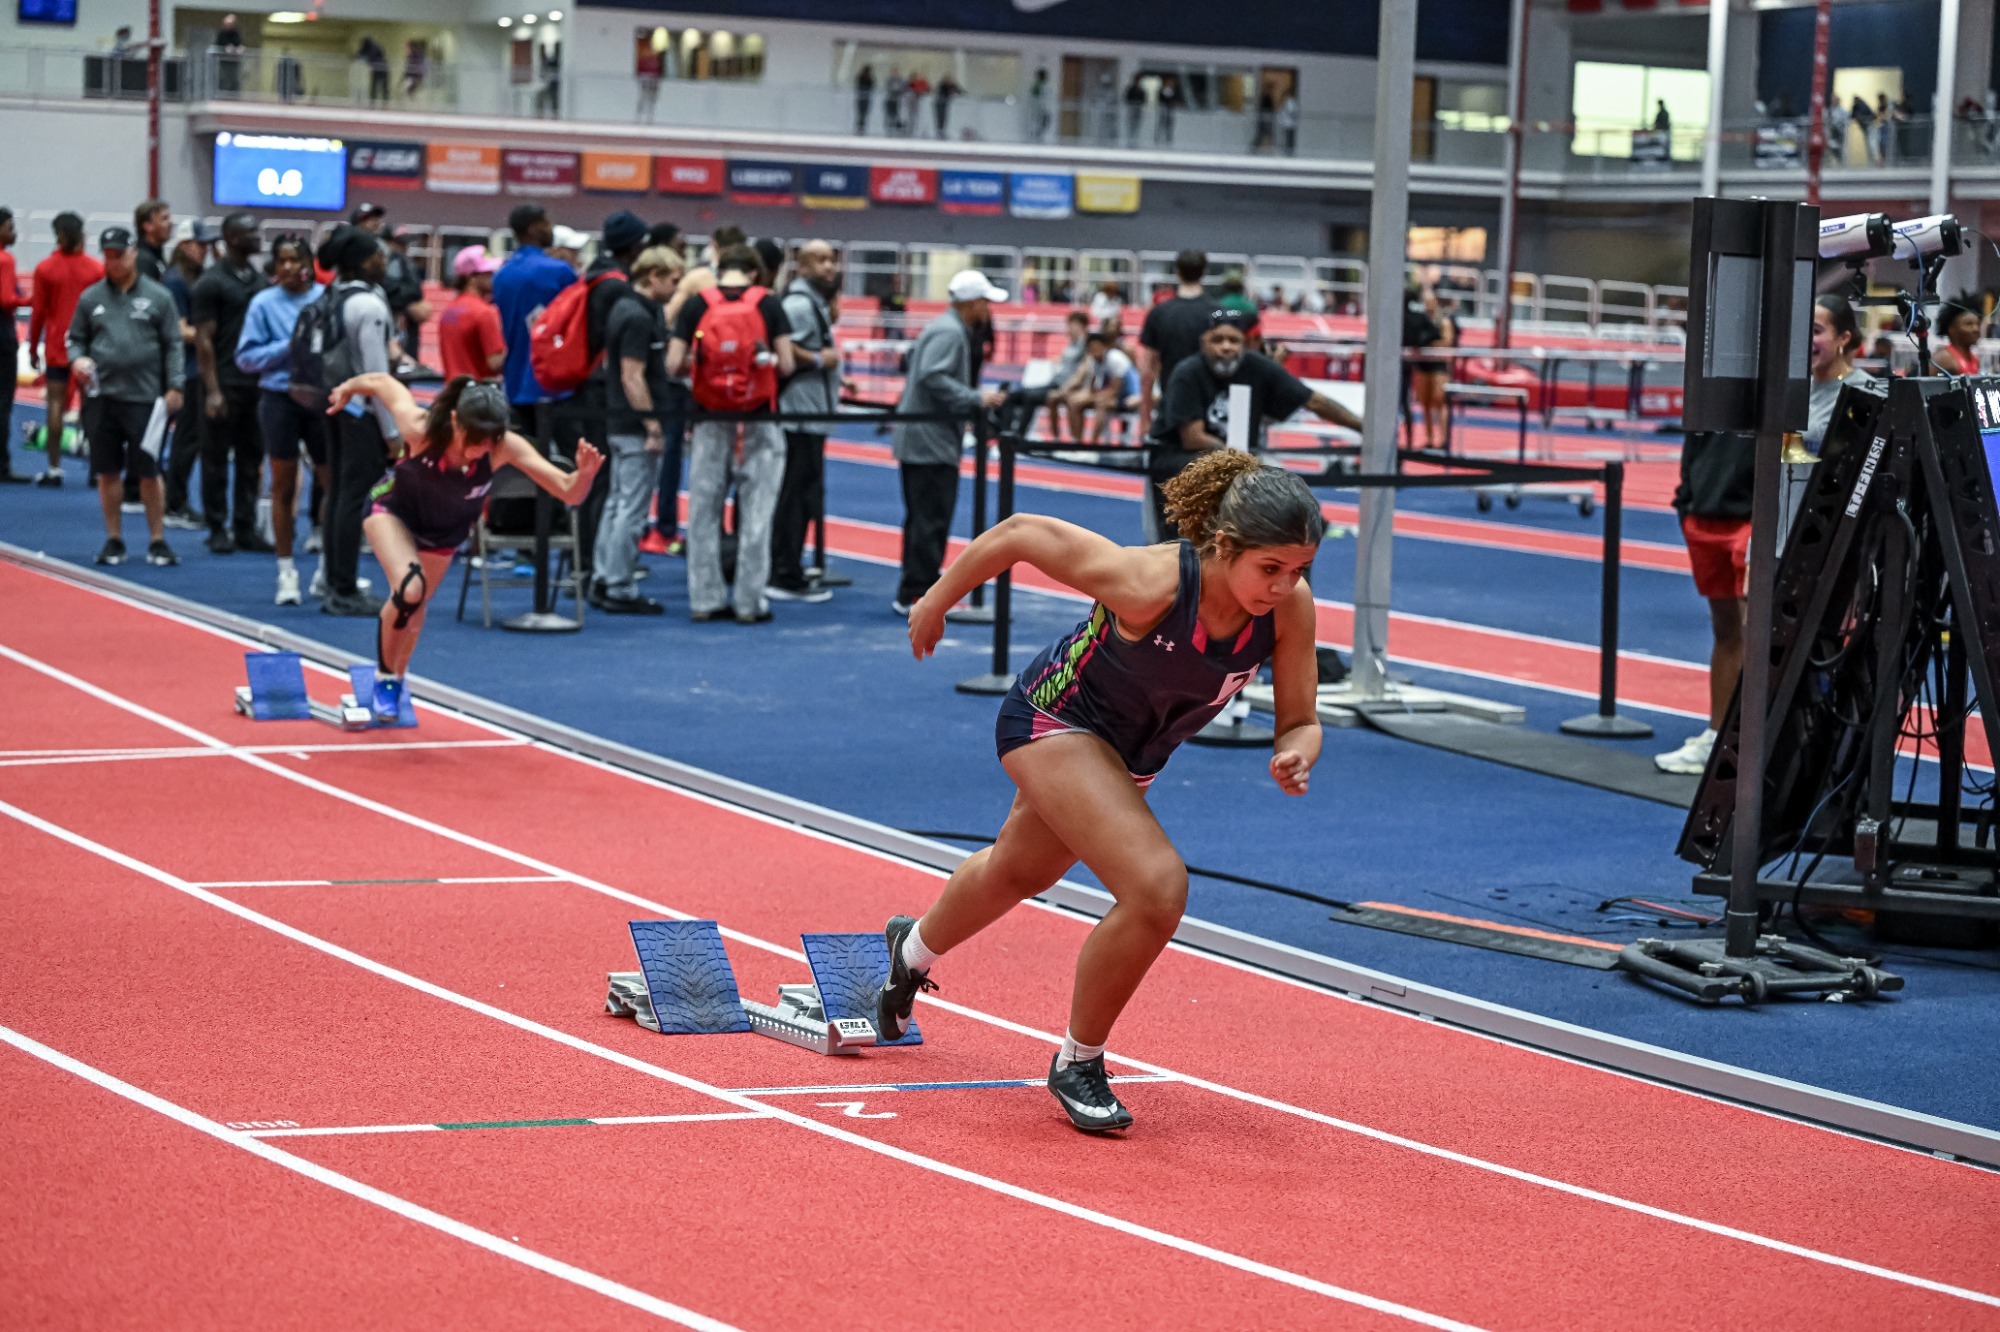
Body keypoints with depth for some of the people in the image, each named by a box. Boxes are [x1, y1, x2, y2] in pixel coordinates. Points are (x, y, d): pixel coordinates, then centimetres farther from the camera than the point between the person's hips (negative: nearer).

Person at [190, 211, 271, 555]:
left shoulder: (260, 280, 12)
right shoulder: (211, 282, -7)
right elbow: (204, 340, -10)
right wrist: (212, 390, -15)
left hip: (257, 382, 6)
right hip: (225, 384, -6)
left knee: (252, 459, 8)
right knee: (217, 458, 2)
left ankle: (245, 528, 13)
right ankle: (218, 529, 8)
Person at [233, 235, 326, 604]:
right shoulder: (264, 304, -1)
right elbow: (247, 356, -4)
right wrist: (287, 346, -14)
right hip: (280, 398, -1)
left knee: (333, 482, 3)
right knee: (284, 487, 6)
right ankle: (287, 573, 14)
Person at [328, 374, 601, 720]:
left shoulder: (505, 447, -35)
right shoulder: (421, 428, -39)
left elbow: (568, 492, -38)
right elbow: (383, 382, -20)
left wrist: (584, 474, -60)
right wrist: (347, 389, -1)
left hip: (445, 535, 3)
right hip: (394, 511, -3)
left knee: (413, 610, 21)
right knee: (409, 590, -27)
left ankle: (395, 679, 49)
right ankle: (385, 678, -2)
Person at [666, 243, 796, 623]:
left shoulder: (696, 305, -2)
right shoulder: (769, 304, -4)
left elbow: (673, 365, -6)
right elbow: (786, 364, -6)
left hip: (711, 422, 1)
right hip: (759, 421, -1)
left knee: (705, 509, 10)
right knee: (755, 512, 6)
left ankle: (705, 598, 12)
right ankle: (749, 602, 7)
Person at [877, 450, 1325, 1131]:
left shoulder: (1290, 605, -25)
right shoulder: (1149, 582, -38)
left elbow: (1300, 721, -14)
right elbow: (1020, 532, -26)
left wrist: (1295, 756, -38)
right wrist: (936, 600, -12)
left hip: (1127, 756, 7)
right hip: (1053, 719, -7)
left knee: (1019, 871, 32)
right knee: (1157, 886, -26)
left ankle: (914, 949, 64)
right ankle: (1077, 1063, -3)